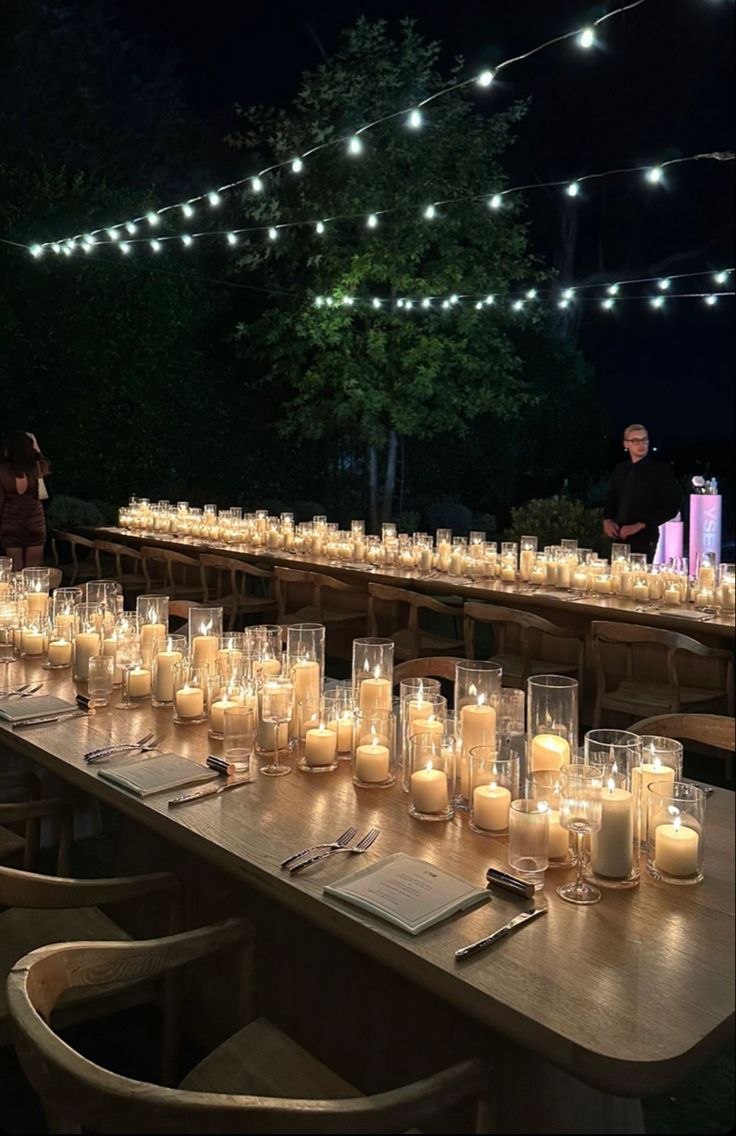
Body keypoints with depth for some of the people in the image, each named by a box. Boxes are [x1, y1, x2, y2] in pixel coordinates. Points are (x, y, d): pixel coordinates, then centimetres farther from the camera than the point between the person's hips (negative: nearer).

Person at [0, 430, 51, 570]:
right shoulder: (35, 467, -6)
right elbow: (45, 466, 20)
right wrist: (36, 447, 31)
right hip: (35, 522, 0)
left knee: (15, 570, 6)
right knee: (34, 570, 5)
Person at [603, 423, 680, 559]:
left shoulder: (661, 469, -4)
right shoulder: (621, 469, 12)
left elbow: (671, 507, -7)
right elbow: (611, 498, 22)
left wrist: (639, 526, -13)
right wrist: (608, 520, 1)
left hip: (645, 538, -4)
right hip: (619, 536, 5)